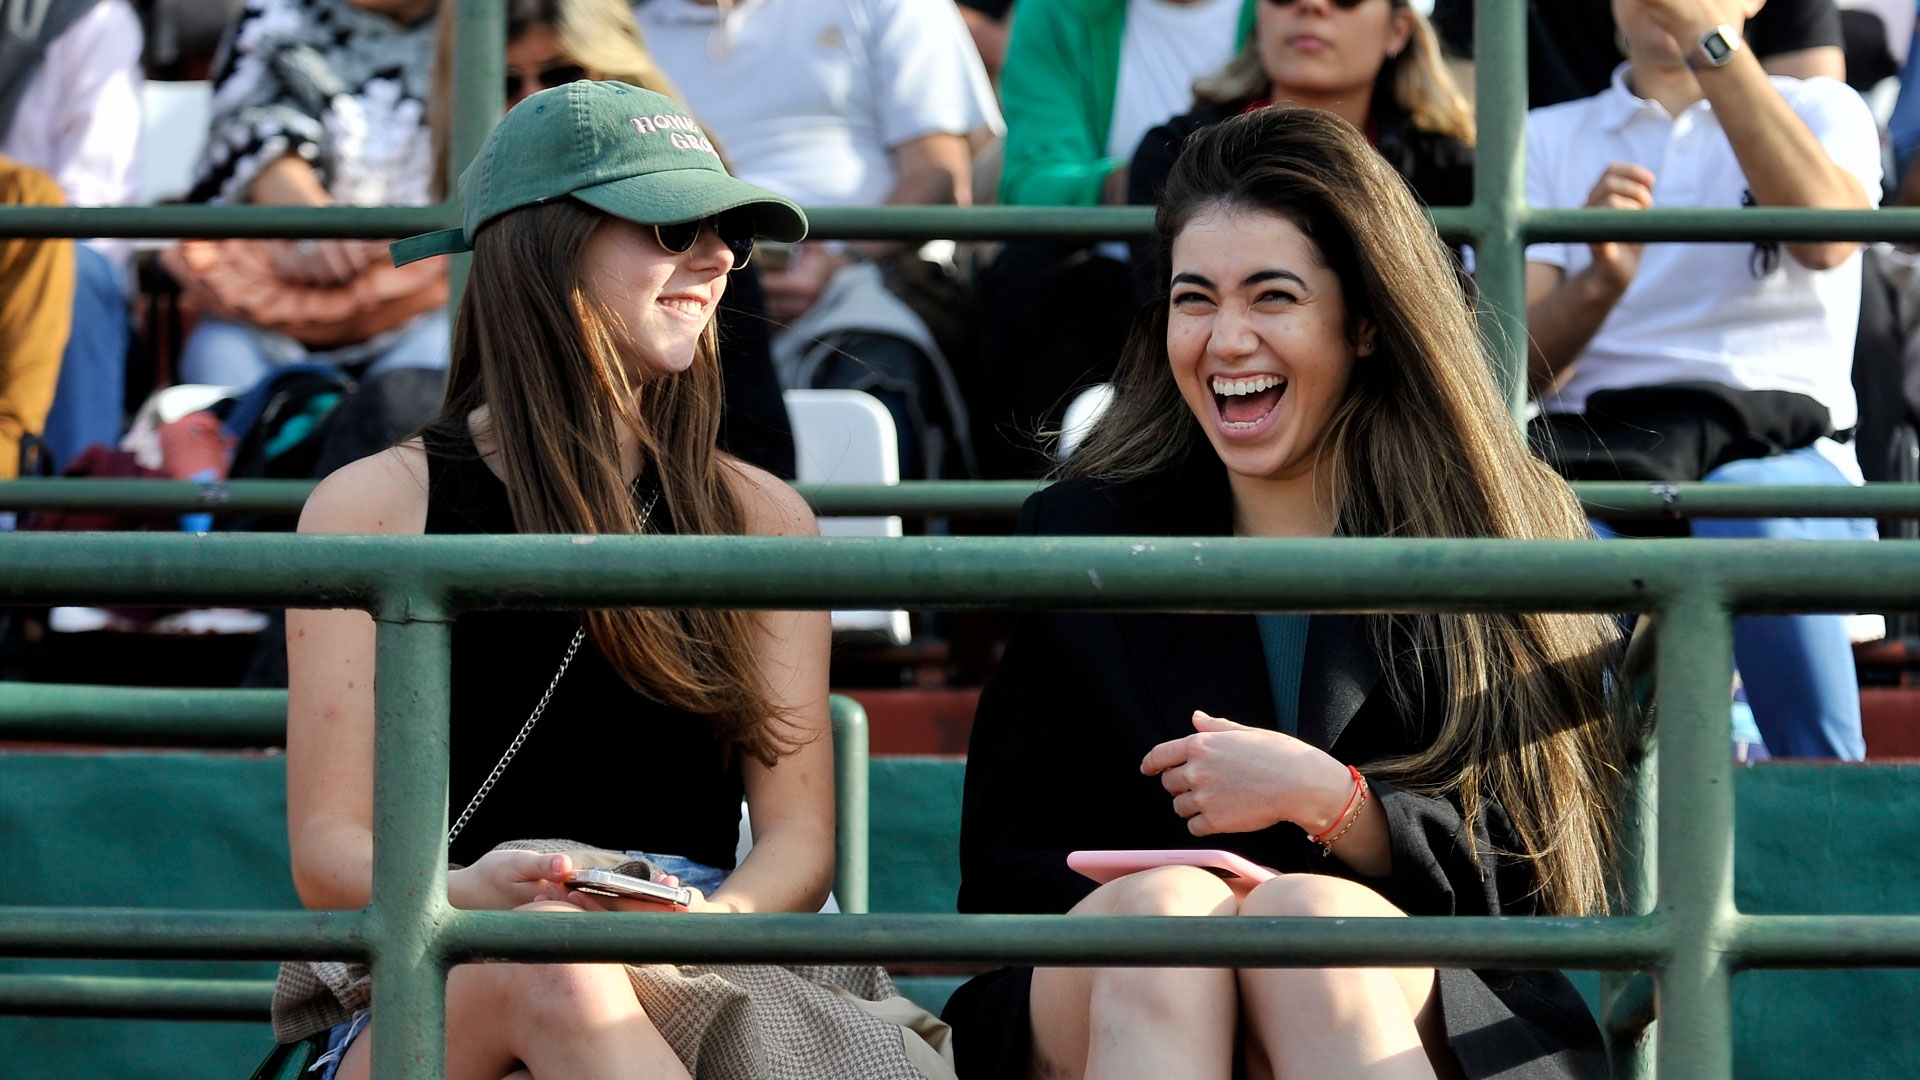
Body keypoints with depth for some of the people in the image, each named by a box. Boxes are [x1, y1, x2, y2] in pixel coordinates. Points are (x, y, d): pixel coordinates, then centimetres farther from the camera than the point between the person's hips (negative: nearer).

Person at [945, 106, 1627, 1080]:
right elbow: (1000, 877, 7)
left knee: (1309, 914, -34)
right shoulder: (1079, 535, 13)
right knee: (1161, 912, -32)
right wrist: (1171, 895, -14)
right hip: (1107, 995, 1)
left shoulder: (1502, 537, 7)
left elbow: (1545, 882, 2)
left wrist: (1325, 798, -12)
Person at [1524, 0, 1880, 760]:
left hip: (1783, 447, -1)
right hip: (1593, 452, 1)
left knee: (1744, 506, -39)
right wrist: (1598, 285, -16)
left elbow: (1826, 236, -9)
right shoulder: (1548, 137, 21)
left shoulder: (1819, 110, 17)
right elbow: (1521, 369, 6)